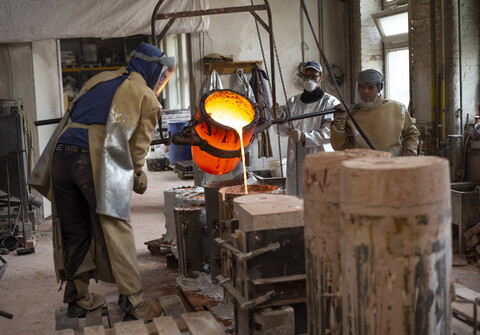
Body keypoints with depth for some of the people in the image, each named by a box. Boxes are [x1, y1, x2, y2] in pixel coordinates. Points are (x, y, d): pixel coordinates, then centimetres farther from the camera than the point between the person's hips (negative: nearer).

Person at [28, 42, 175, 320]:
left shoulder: (100, 79, 24)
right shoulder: (147, 98, 10)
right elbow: (139, 147, 9)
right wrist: (136, 177, 28)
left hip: (61, 155, 6)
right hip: (97, 161, -5)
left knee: (74, 232, 14)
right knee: (116, 232, 1)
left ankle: (78, 298, 26)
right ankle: (134, 302, 4)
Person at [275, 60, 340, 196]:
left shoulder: (330, 102, -1)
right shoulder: (293, 102, 15)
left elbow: (331, 132, -13)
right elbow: (284, 130, 7)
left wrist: (304, 137, -23)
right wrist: (281, 119, -15)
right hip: (296, 162, 4)